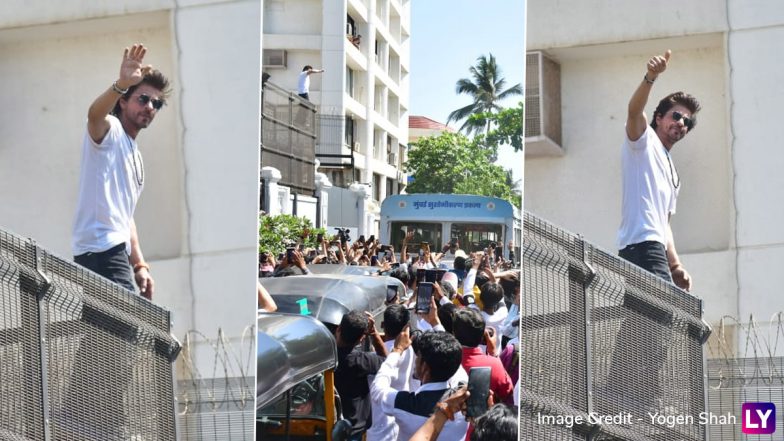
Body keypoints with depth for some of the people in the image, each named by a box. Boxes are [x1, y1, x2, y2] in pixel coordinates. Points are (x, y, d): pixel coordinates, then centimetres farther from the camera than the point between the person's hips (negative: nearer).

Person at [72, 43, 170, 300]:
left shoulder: (134, 155, 26)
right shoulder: (109, 130, 0)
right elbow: (95, 114, -26)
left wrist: (140, 265, 21)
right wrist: (121, 84, -45)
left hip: (116, 251, 10)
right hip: (101, 249, -10)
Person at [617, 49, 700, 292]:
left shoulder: (672, 174, 31)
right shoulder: (644, 141, 9)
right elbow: (634, 111, -14)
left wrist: (676, 265, 18)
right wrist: (651, 77, -31)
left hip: (655, 246, 9)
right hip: (641, 243, -9)